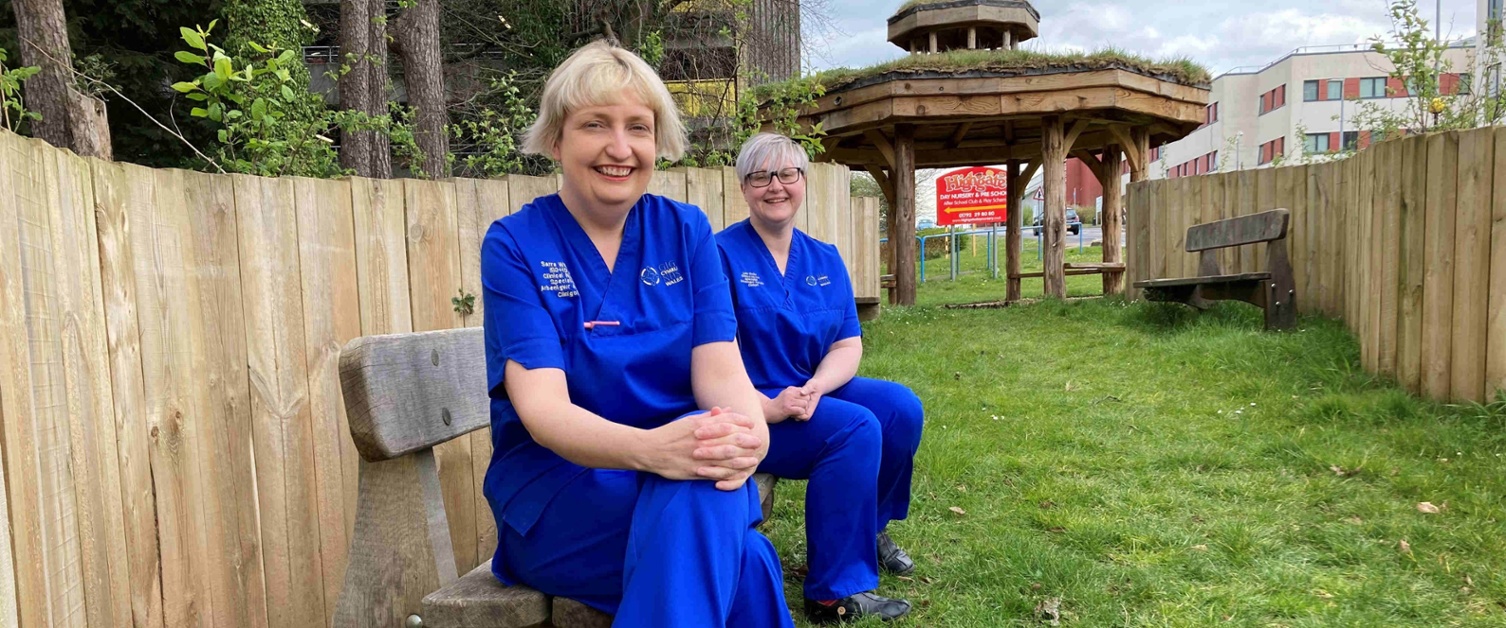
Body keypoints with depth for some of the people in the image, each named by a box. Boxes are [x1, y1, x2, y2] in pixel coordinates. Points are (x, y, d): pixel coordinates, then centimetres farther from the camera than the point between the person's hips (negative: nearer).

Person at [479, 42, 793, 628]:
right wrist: (649, 448, -39)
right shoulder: (514, 244, -5)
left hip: (686, 471, 4)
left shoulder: (687, 231, 4)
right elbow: (541, 405, -17)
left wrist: (748, 431, -32)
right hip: (556, 483, -3)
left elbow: (720, 366, -7)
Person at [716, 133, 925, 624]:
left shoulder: (825, 260, 9)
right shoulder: (721, 254, -9)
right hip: (750, 409, -6)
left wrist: (814, 389, -18)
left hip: (811, 394, 6)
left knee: (901, 407, -14)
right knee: (856, 429, -26)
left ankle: (867, 527, 11)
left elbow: (848, 346, 3)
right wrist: (763, 406, -28)